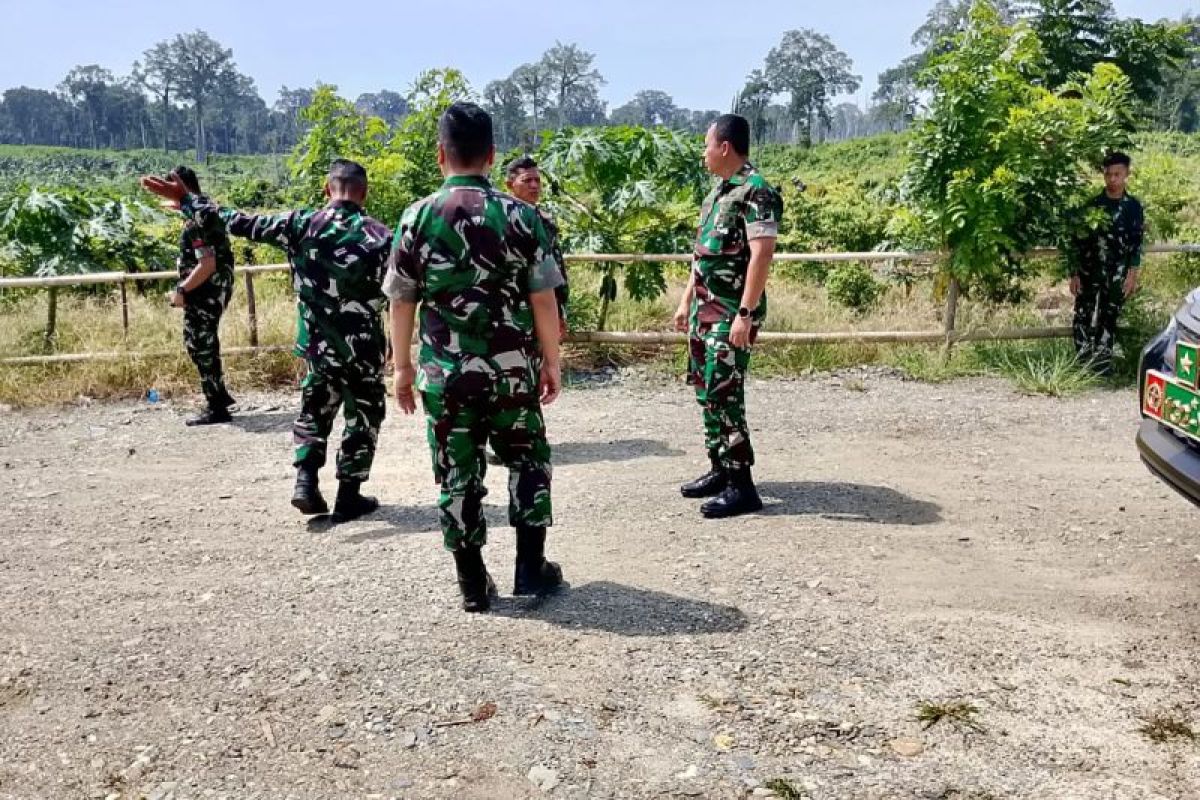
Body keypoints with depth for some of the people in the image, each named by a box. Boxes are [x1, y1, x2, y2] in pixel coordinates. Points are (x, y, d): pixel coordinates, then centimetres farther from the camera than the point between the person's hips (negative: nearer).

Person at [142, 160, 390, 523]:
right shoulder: (380, 235, -10)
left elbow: (241, 223, 2)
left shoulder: (301, 223, -4)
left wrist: (186, 200, 12)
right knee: (363, 417, 12)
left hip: (318, 343, 2)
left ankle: (306, 481, 10)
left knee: (315, 410, 22)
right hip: (363, 346, -2)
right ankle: (349, 496, 14)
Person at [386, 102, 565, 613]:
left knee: (458, 475, 9)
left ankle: (474, 585, 17)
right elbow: (543, 299, -4)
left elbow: (401, 301, 1)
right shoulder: (521, 216, -5)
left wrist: (402, 365, 12)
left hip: (445, 373, 0)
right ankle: (530, 570, 21)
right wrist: (551, 362, 7)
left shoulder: (418, 217, -3)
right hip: (512, 369, 0)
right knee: (528, 462, 17)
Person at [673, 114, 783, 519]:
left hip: (730, 315, -10)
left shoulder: (756, 192, -14)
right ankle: (720, 469, 24)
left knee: (723, 396, -10)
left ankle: (741, 485, -3)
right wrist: (686, 301, 20)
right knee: (706, 392, 13)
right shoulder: (718, 190, 15)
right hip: (704, 311, 10)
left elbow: (762, 255, -21)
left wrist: (745, 314, -26)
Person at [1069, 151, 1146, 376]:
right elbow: (1078, 241, 1)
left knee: (1108, 321, 7)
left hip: (1117, 275, 0)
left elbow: (1137, 243, 2)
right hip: (1089, 272, 0)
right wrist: (1074, 273, -3)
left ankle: (1102, 366, 17)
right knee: (1082, 320, -3)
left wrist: (1133, 275, -5)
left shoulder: (1133, 206, 1)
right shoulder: (1092, 204, 0)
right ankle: (1084, 366, 8)